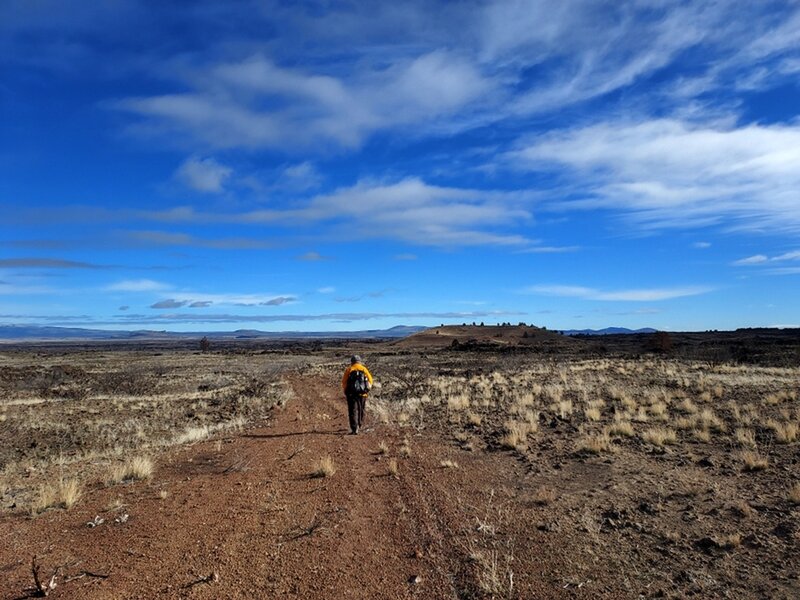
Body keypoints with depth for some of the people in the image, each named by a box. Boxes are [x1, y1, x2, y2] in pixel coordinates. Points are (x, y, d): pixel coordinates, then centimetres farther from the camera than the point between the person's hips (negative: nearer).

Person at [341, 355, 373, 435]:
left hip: (352, 394, -2)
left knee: (353, 411, -1)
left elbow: (344, 382, -3)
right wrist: (367, 390, 8)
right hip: (363, 394, 2)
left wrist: (345, 392, 9)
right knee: (361, 410, 20)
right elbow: (370, 379, -2)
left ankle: (354, 429, -12)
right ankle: (358, 426, 32)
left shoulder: (348, 370, 2)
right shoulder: (364, 369, 6)